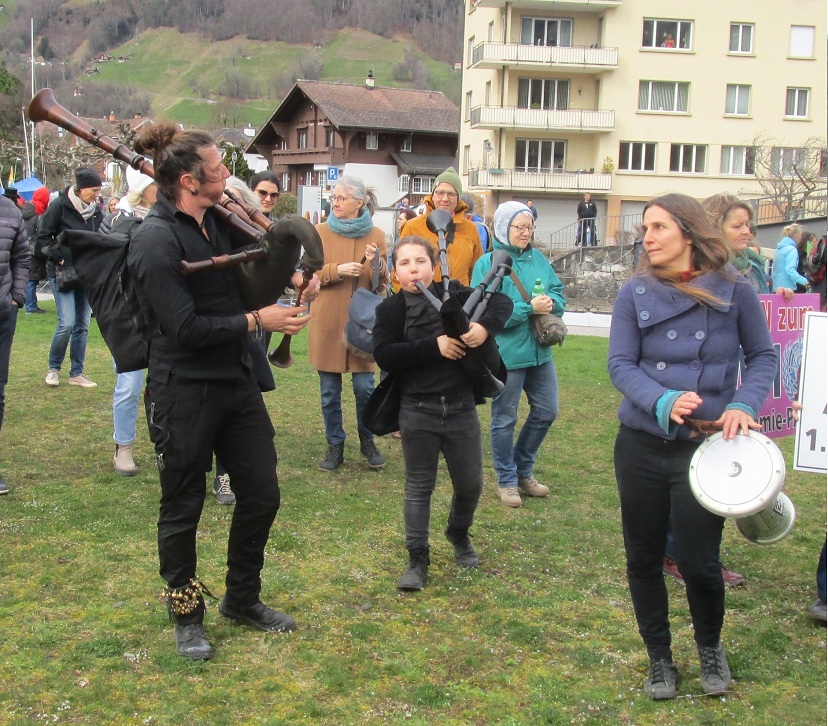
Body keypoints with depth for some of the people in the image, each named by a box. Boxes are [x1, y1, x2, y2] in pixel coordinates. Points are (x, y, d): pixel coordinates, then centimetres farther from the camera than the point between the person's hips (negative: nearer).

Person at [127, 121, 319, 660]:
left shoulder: (219, 221, 6)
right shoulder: (156, 240, -18)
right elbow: (184, 327, -22)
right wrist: (257, 320, -18)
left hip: (236, 382, 8)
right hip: (184, 393, -8)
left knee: (261, 494, 12)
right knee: (183, 509, 8)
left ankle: (243, 599, 32)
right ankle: (187, 616, 26)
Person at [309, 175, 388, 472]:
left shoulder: (375, 235, 3)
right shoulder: (320, 232, 2)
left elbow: (383, 283, 5)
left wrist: (377, 263, -16)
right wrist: (337, 270, -16)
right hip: (327, 321, 0)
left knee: (364, 386, 0)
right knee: (329, 390, 6)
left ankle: (367, 441, 20)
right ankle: (335, 445, 20)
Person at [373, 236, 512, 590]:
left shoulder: (454, 295, 0)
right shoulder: (390, 309, -3)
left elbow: (502, 301, 1)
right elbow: (384, 355, -15)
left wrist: (486, 325, -20)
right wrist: (434, 346, -21)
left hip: (461, 407, 2)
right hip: (417, 411, -2)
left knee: (470, 483, 13)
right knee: (419, 486, 8)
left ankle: (459, 534, 41)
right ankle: (417, 559, 17)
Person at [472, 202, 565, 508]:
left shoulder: (538, 259, 8)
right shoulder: (488, 264, -10)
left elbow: (559, 295, 10)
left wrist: (550, 302, -13)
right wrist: (530, 308, -22)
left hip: (539, 351, 6)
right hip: (505, 353, -6)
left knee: (546, 412, 13)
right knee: (505, 419, 5)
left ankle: (523, 471, 32)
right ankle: (507, 480, 21)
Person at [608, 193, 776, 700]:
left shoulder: (733, 290, -5)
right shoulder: (636, 293, -2)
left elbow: (763, 355, 3)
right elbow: (620, 363, -7)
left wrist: (744, 404, -14)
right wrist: (663, 401, -25)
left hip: (704, 448, -2)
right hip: (642, 445, 2)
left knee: (699, 561, 0)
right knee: (643, 558, 10)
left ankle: (710, 647, 32)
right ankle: (660, 657, 32)